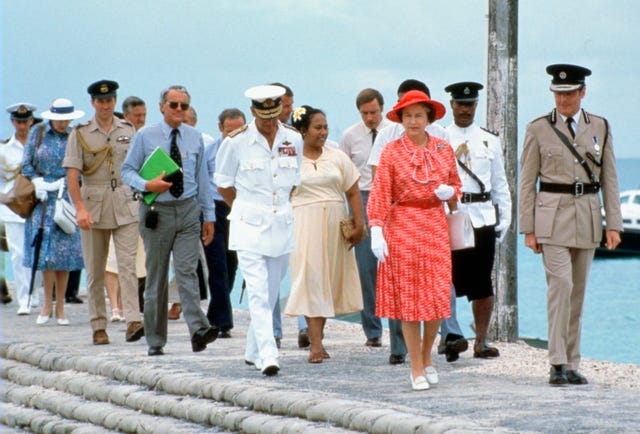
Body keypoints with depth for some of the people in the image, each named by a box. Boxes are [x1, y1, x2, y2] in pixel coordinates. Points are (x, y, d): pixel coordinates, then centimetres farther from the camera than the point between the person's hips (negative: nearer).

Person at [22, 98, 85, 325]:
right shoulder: (37, 133, 4)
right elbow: (26, 164, 5)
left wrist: (62, 183, -10)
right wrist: (37, 183, -9)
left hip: (67, 197, 0)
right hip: (43, 198, 0)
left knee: (65, 252, -2)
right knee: (46, 250, -4)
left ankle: (60, 307, 5)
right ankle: (48, 305, 3)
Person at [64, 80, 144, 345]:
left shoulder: (128, 130, 9)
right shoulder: (80, 134, 2)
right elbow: (72, 174, -5)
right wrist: (79, 208, -15)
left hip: (125, 206, 0)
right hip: (94, 206, 0)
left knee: (127, 264, -12)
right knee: (95, 271, 4)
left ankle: (133, 321, -20)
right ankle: (98, 326, 11)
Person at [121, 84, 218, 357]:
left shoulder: (194, 138, 9)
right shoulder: (145, 137, 2)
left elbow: (202, 178, 14)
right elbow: (127, 170, 4)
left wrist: (209, 216, 12)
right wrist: (147, 185, -16)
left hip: (188, 211, 1)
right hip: (157, 212, -1)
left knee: (187, 271, -14)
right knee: (156, 277, 4)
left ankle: (198, 329, -26)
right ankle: (155, 341, 10)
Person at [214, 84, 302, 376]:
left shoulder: (294, 140, 4)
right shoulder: (236, 141, -5)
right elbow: (223, 184, 6)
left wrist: (284, 208, 13)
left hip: (283, 226, 4)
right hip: (249, 228, -4)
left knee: (271, 294, 9)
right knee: (258, 292, -14)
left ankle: (254, 352, 22)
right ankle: (268, 356, -21)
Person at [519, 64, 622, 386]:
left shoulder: (600, 127, 9)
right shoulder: (538, 129, 2)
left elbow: (609, 179, 10)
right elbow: (527, 182, 3)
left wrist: (613, 224, 3)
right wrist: (528, 229, -3)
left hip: (587, 217, 3)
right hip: (552, 215, -3)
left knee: (578, 291, 6)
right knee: (561, 283, -16)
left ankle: (572, 365, 12)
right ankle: (557, 364, -15)